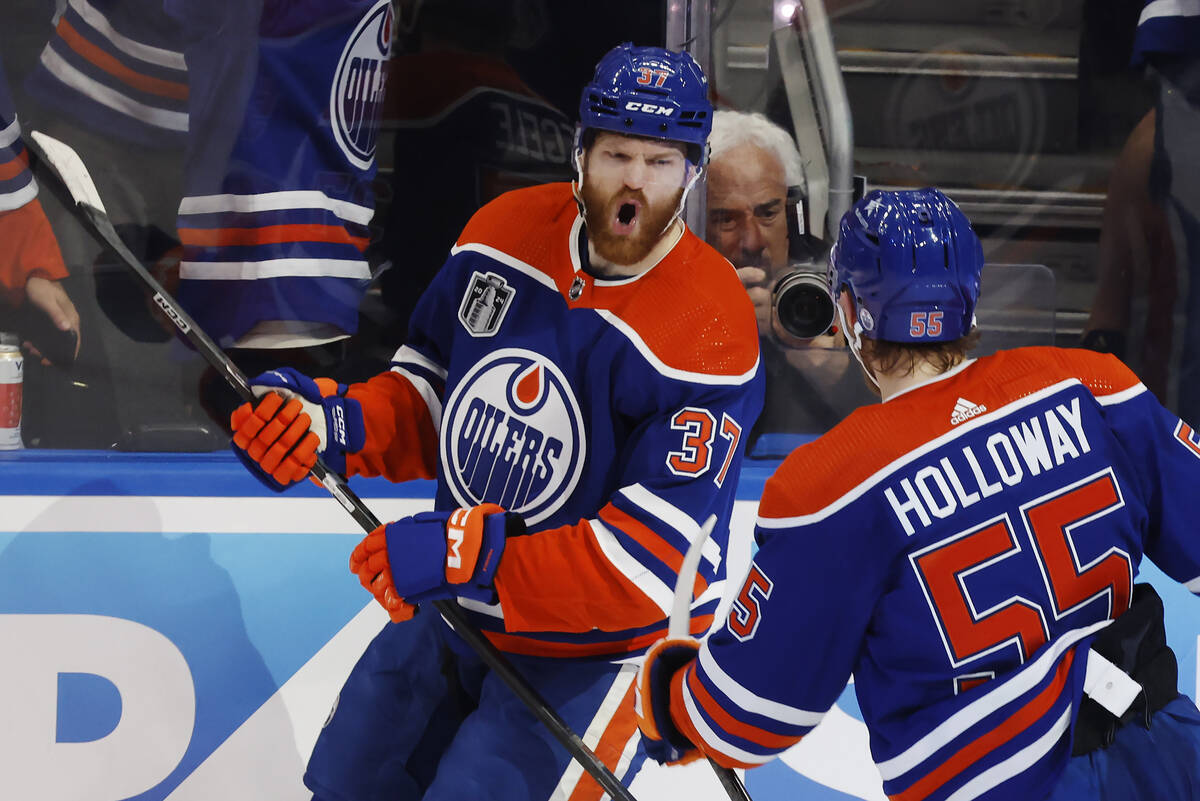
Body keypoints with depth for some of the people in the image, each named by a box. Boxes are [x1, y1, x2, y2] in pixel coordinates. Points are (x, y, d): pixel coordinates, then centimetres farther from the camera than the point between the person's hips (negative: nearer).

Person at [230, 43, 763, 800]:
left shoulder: (709, 333, -26)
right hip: (458, 611, 7)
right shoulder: (507, 233, -7)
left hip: (598, 647, -7)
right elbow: (430, 390, 8)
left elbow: (655, 561, -29)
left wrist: (470, 554, -36)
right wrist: (338, 424, -13)